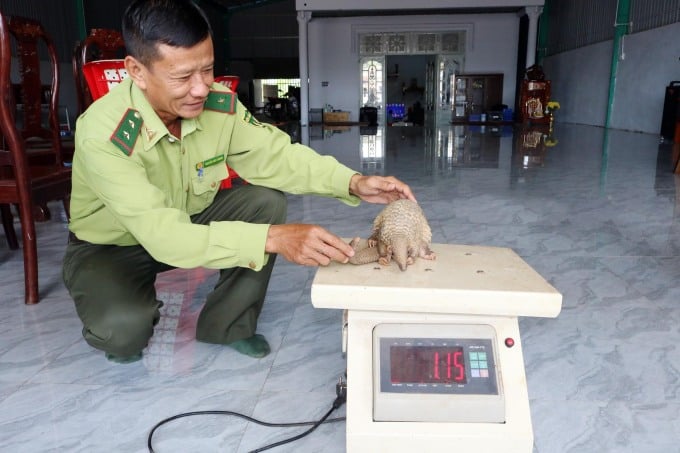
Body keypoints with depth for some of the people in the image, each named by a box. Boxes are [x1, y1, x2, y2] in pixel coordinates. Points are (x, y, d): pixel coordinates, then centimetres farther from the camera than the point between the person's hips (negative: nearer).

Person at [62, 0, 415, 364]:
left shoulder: (220, 104, -21)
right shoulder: (102, 134, -35)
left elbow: (276, 155, -13)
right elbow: (163, 235, -41)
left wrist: (353, 182, -29)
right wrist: (272, 239, -50)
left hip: (187, 220, 5)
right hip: (109, 247, -4)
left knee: (266, 202, -18)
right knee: (123, 330, -32)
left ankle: (227, 325, 0)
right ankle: (129, 325, 10)